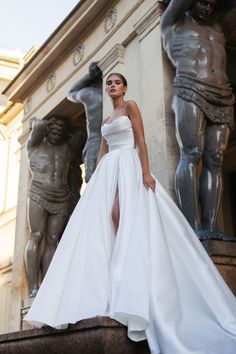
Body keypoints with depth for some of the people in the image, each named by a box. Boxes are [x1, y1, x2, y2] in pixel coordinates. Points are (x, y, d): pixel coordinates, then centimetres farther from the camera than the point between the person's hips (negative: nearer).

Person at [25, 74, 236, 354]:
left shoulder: (131, 106, 6)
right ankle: (115, 287, -13)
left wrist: (146, 171, -17)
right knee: (102, 218, -11)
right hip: (109, 169, 7)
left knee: (120, 213, -25)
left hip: (129, 165, -7)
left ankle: (130, 298, -26)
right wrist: (96, 179, 11)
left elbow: (141, 140, -5)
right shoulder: (106, 121, 26)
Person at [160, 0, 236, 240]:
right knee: (191, 155, -19)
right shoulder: (173, 23, 21)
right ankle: (194, 227, -27)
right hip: (190, 92, -5)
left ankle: (210, 227, -16)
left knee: (214, 161, -9)